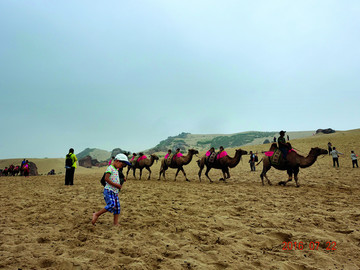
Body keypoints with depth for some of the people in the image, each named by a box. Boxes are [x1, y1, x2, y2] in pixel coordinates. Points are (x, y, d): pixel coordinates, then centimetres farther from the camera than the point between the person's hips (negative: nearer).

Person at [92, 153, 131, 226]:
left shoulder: (116, 170, 18)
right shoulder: (110, 168, -10)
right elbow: (106, 179, -21)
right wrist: (116, 185, -20)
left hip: (115, 192, 9)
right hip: (109, 191, -9)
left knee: (117, 207, 5)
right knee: (111, 205, -21)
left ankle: (116, 223, 8)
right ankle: (96, 214, -5)